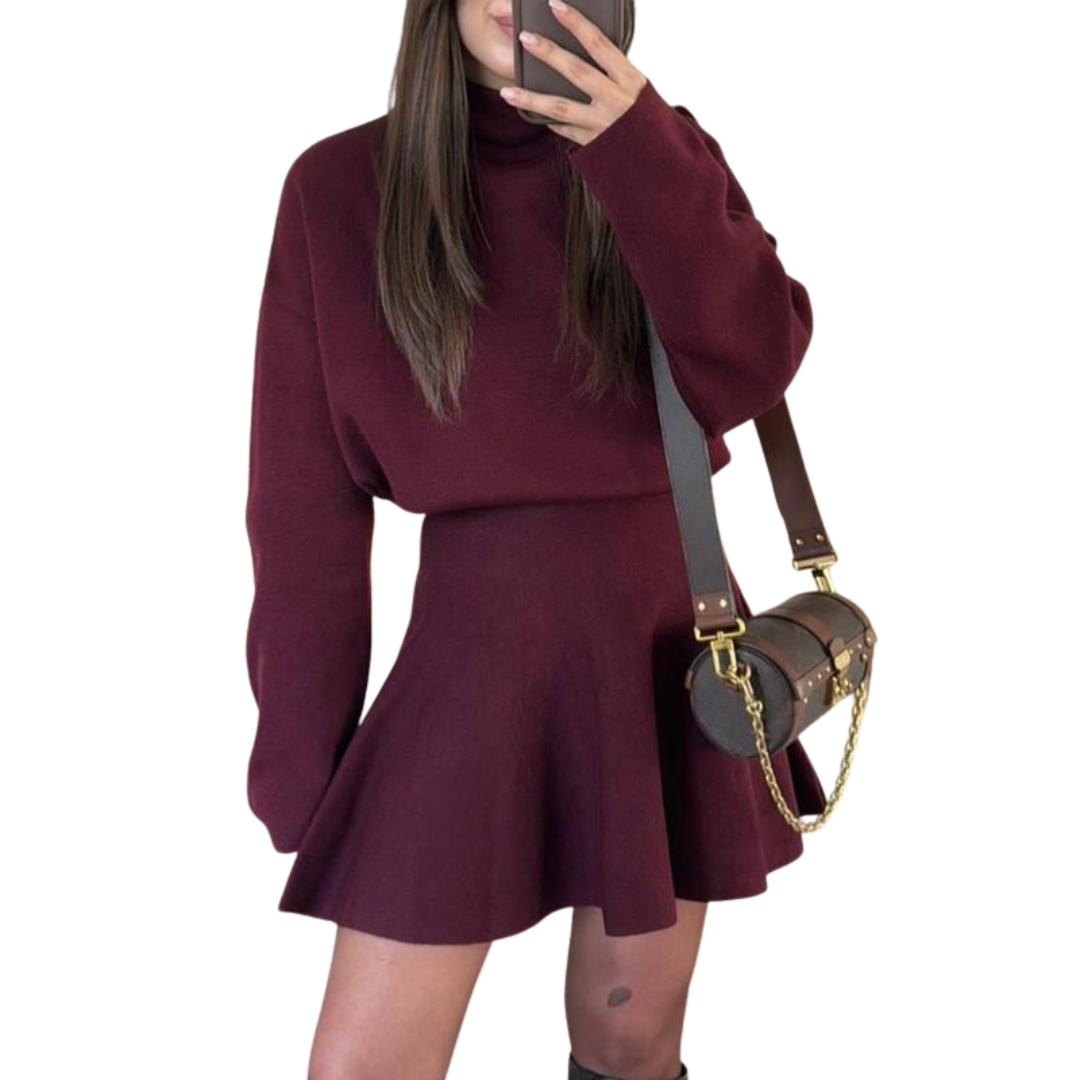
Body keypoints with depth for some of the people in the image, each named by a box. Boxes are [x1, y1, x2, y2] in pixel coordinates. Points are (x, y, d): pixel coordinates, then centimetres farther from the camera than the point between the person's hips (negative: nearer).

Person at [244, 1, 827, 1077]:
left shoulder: (665, 152, 1)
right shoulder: (338, 186, -4)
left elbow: (752, 370, -14)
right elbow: (305, 496, -3)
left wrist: (639, 154, -24)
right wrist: (300, 751, -1)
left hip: (663, 640, 2)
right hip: (471, 653, -1)